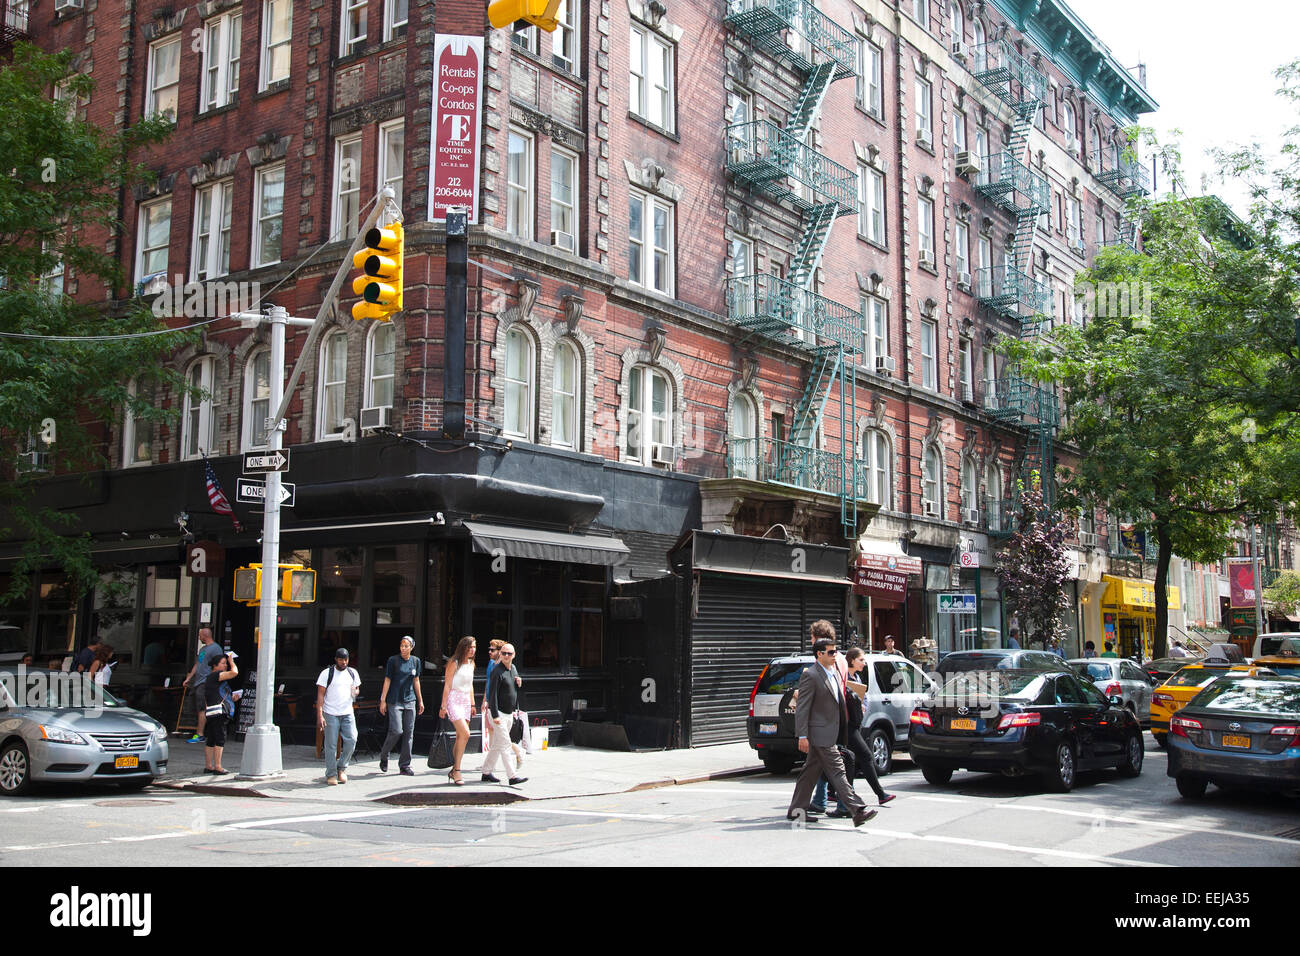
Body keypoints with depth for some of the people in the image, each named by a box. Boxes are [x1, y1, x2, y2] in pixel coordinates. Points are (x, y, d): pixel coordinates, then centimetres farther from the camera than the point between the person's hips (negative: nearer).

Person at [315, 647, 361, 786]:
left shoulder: (353, 673, 10)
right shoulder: (327, 673, -2)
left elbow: (357, 689, 23)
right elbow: (320, 695, -4)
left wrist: (355, 692, -5)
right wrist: (319, 716, -13)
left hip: (348, 713, 3)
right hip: (330, 714, -3)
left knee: (351, 740, -9)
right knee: (331, 745, -1)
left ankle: (342, 767, 12)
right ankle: (331, 775, 9)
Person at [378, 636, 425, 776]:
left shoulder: (415, 661, 9)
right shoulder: (393, 660, -4)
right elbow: (387, 680, -2)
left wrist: (420, 701, 17)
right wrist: (383, 700, -6)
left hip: (410, 701, 4)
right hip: (394, 701, -4)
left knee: (409, 733, 2)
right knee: (396, 731, -12)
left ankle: (405, 766, 8)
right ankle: (383, 755, 15)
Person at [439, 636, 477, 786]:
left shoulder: (471, 664, 14)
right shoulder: (454, 663, -9)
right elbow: (447, 685, -10)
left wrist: (472, 704, 19)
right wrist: (443, 706, -12)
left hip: (465, 701, 7)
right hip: (453, 700, -7)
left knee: (461, 737, 5)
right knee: (465, 734, -19)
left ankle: (454, 770, 13)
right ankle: (457, 770, -13)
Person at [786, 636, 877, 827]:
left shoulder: (834, 672, 13)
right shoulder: (810, 675, -14)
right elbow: (802, 707, -15)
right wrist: (802, 736, -18)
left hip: (832, 731, 9)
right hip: (821, 733, -9)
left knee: (811, 771, 14)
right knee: (837, 771, -10)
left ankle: (796, 809, 22)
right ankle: (857, 811, -12)